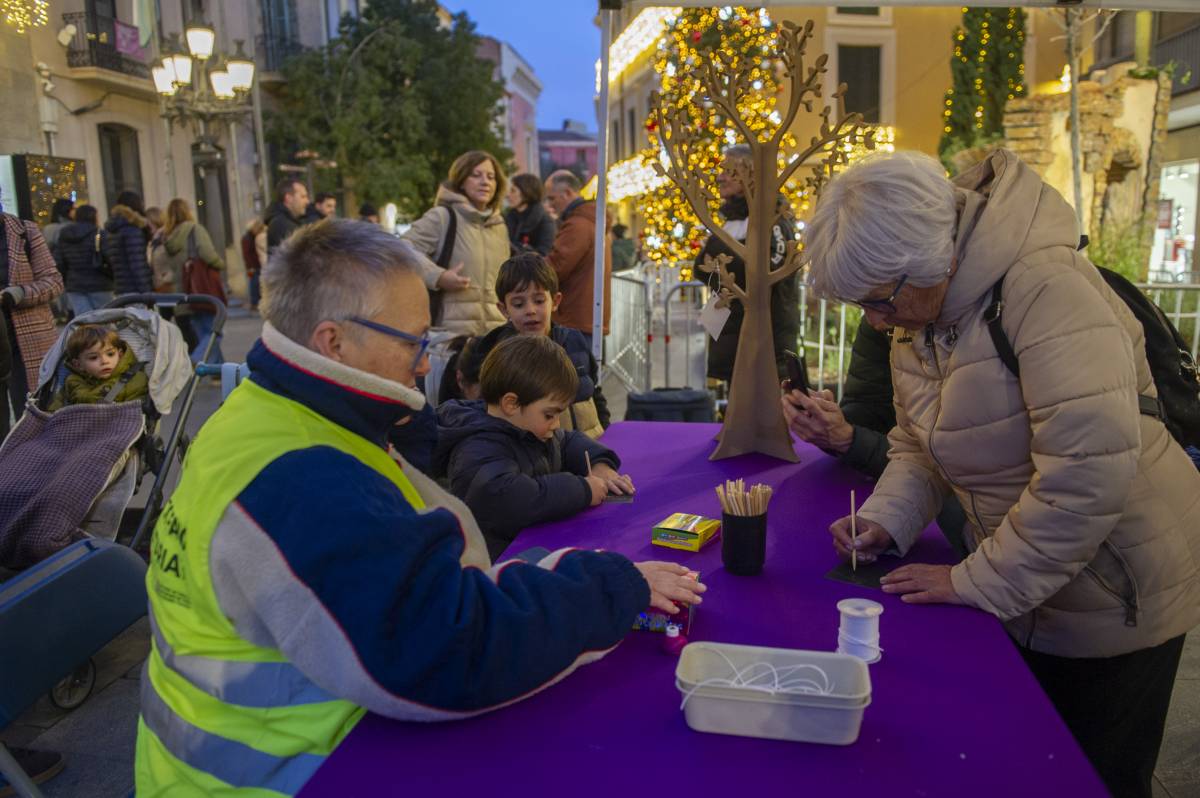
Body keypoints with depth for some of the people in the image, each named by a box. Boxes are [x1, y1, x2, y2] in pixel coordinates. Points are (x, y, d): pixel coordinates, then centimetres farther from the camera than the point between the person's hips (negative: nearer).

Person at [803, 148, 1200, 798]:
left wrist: (981, 582, -25)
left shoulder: (1043, 287, -28)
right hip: (1024, 595, 7)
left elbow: (1089, 469, -34)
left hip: (1113, 595, -7)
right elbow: (917, 445, 9)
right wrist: (884, 521, -9)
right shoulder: (917, 317, 0)